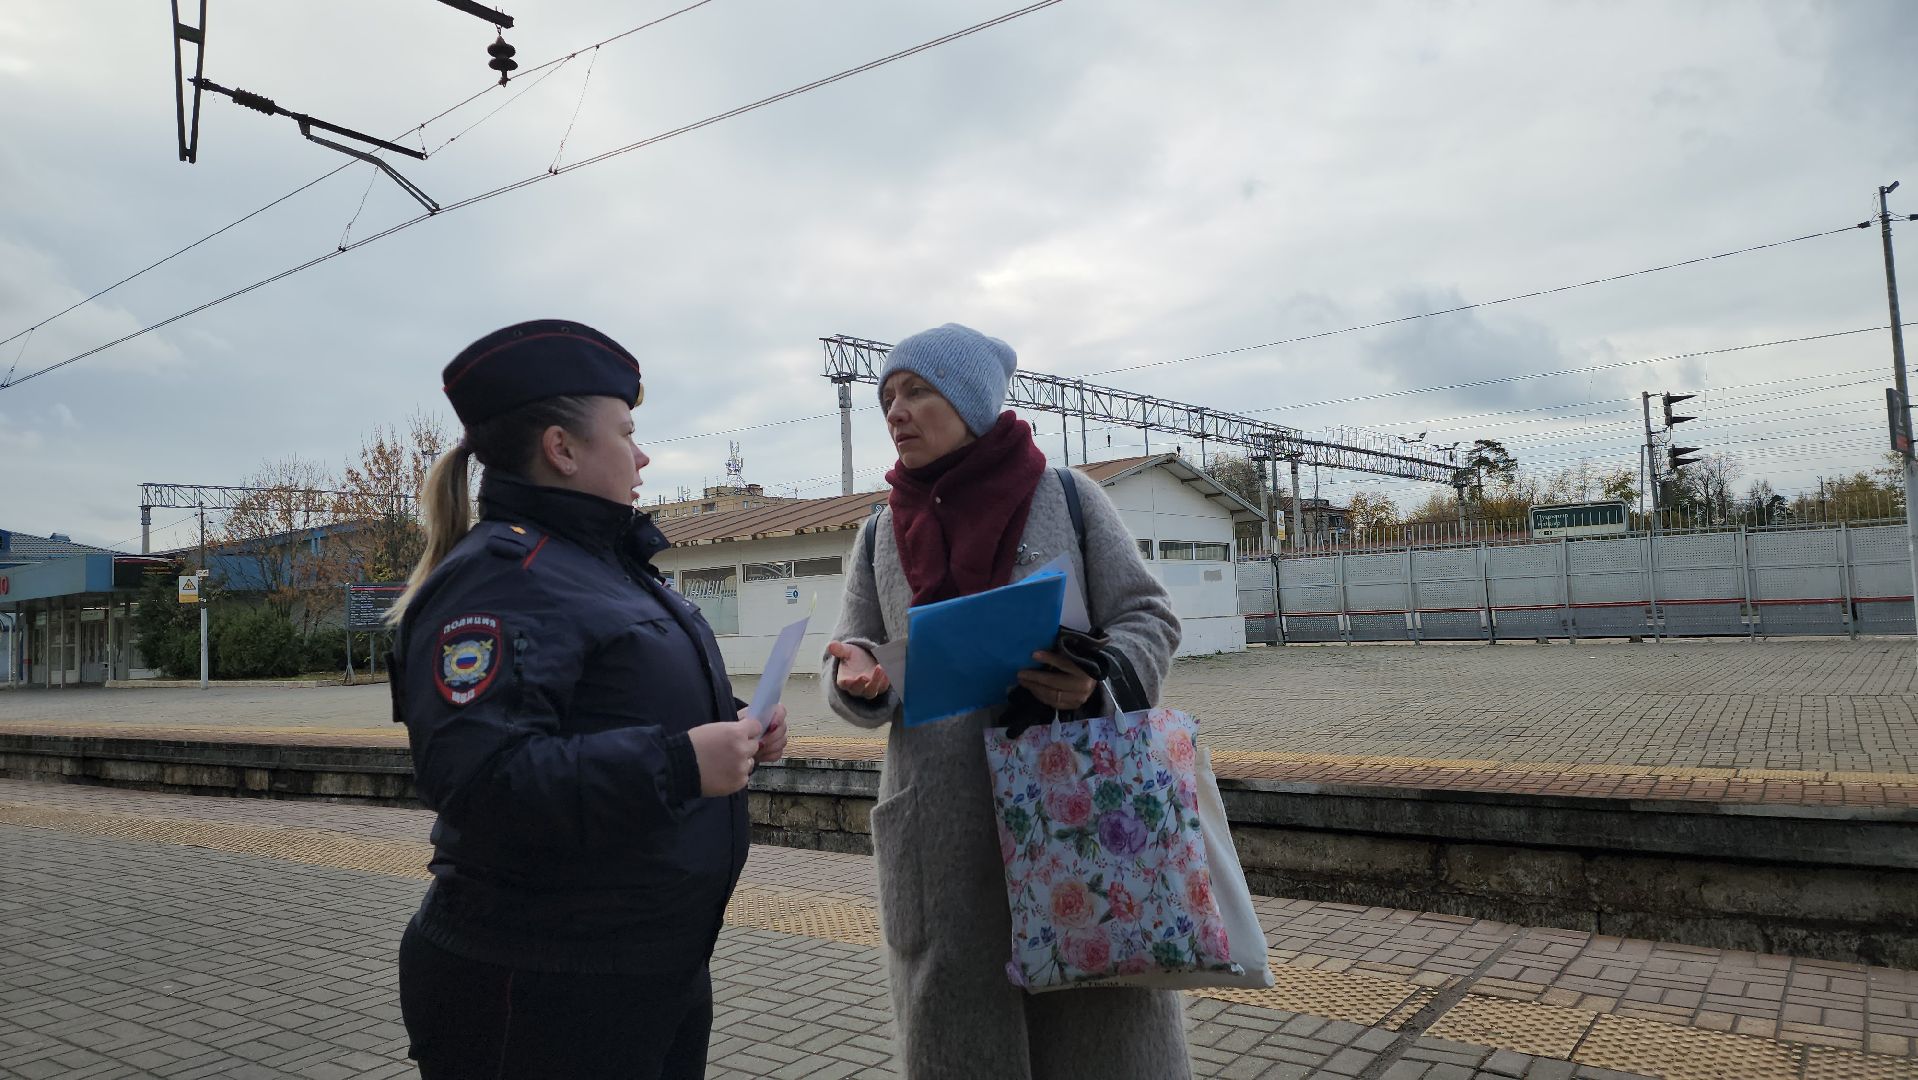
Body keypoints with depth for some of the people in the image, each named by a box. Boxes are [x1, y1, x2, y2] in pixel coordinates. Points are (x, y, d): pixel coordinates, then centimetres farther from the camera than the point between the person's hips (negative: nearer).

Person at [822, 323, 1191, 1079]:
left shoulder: (1066, 497, 2)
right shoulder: (881, 534, 11)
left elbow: (1148, 619, 2)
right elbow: (853, 656, 12)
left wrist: (1100, 678, -19)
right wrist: (859, 678, -12)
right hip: (941, 836, 3)